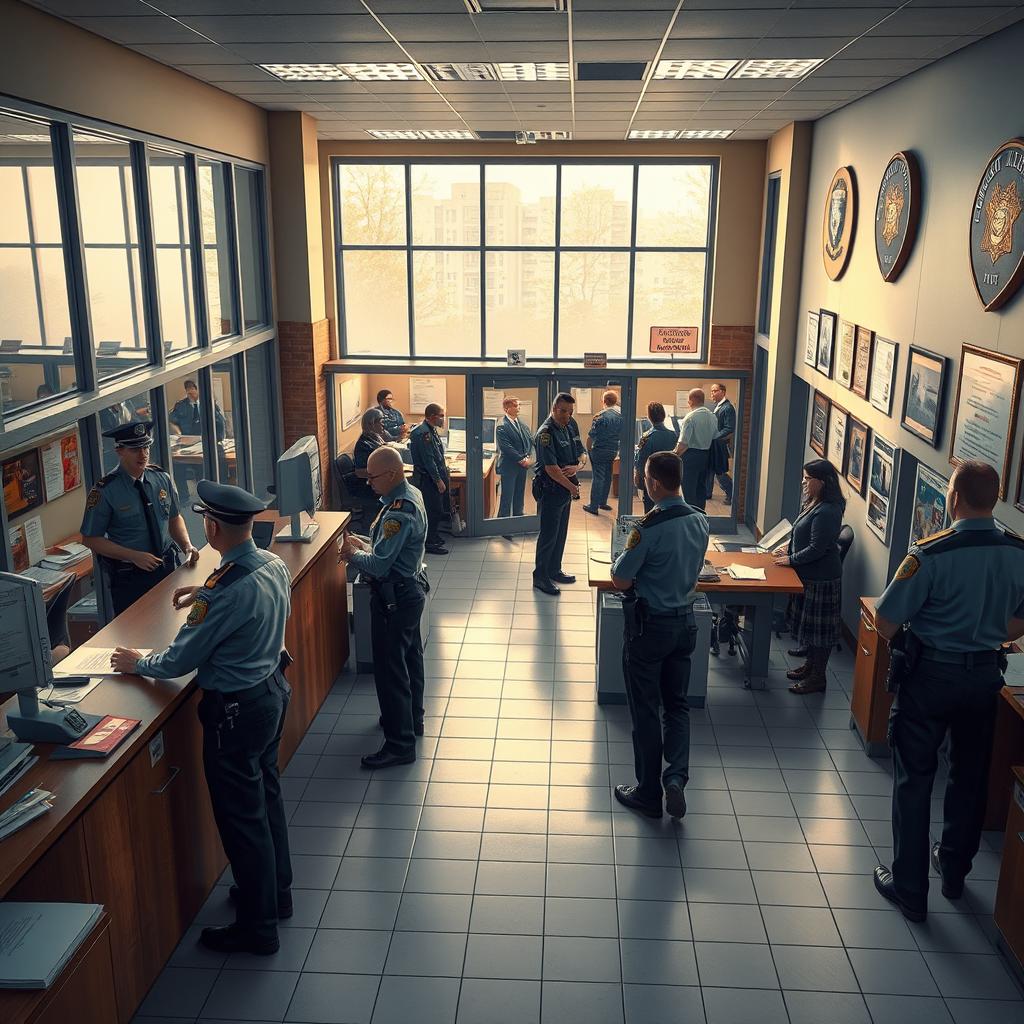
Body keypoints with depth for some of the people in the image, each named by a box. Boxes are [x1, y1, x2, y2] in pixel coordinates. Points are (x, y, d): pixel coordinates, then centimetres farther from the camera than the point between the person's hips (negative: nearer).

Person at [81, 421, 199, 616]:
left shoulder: (161, 479, -2)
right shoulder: (105, 491, -15)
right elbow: (90, 539, -11)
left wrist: (187, 546, -8)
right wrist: (134, 556, -20)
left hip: (167, 569, 4)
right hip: (128, 578, -4)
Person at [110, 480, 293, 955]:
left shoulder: (226, 591, -31)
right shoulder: (274, 565, -5)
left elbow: (179, 661, -19)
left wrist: (138, 663, 0)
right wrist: (205, 593, 20)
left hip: (236, 710, -9)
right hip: (273, 689, 9)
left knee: (241, 816, 7)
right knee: (266, 793, 24)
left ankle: (258, 926, 23)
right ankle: (276, 891, 43)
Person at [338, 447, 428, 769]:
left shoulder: (399, 513, -28)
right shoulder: (411, 495, 4)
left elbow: (379, 565, -28)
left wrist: (352, 554, -10)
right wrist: (363, 544, 2)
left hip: (394, 599, -11)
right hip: (409, 589, 11)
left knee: (390, 670, -2)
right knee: (409, 658, 23)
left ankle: (400, 744, 7)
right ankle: (412, 719, 41)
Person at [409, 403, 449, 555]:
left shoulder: (431, 430, 10)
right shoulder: (422, 433, -22)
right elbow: (428, 459, -23)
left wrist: (443, 468, 17)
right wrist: (438, 480, -20)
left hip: (436, 477, 10)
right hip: (428, 479, -10)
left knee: (436, 510, 17)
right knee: (434, 510, -4)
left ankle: (434, 537, 29)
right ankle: (431, 543, 5)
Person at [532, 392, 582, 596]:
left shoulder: (566, 430, 12)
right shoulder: (546, 433, -17)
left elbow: (577, 458, 15)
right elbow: (551, 468, -22)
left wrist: (574, 468, -10)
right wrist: (572, 487, -13)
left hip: (565, 491, 9)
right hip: (550, 491, -9)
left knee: (561, 533, 16)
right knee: (548, 535, -2)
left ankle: (554, 570, 29)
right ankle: (540, 576, 7)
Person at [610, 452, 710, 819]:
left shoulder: (649, 529, -23)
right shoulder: (700, 521, -1)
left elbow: (620, 581, -19)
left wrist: (627, 551, -1)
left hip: (649, 627, -6)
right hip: (685, 622, 6)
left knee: (645, 710, 7)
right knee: (677, 704, 18)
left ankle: (649, 794, 18)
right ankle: (676, 775, 2)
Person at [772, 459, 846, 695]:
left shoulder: (827, 511, -23)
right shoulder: (812, 503, 7)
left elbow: (817, 548, -23)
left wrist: (791, 559, -14)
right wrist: (788, 546, 8)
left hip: (821, 579, -10)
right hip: (808, 575, 10)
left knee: (819, 628, 1)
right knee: (807, 623, 20)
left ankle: (818, 677, 11)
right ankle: (810, 665, 34)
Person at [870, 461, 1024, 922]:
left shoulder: (932, 553, -23)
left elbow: (885, 620, -19)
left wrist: (898, 644, 3)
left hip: (931, 675, -5)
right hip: (986, 676, 5)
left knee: (914, 780, 8)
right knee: (970, 776, 21)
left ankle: (909, 888, 16)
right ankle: (954, 870, 38)